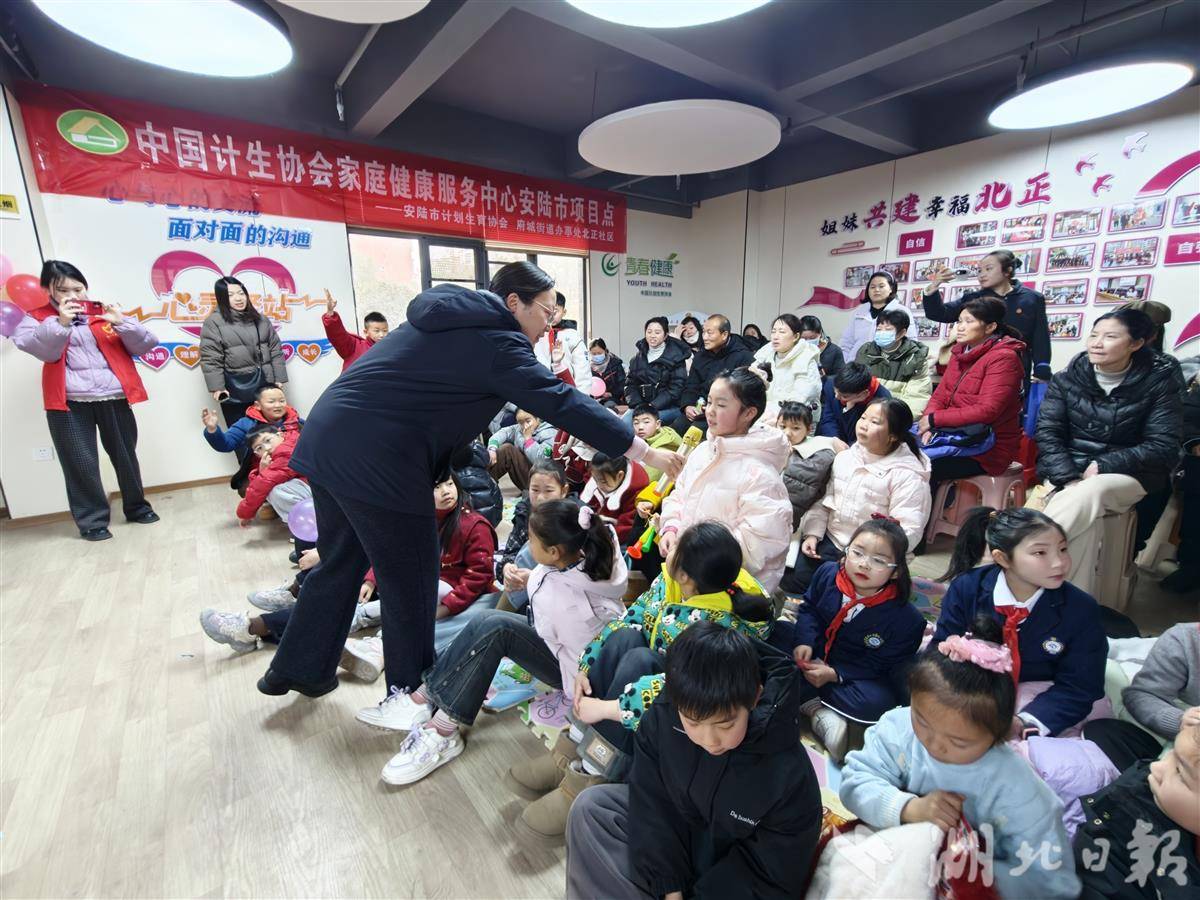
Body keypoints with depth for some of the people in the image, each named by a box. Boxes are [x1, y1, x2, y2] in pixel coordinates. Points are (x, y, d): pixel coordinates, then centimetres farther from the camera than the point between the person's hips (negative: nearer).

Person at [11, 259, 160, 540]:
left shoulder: (103, 312, 12)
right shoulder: (37, 318, 9)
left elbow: (144, 345, 3)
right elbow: (42, 350, -10)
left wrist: (121, 323, -13)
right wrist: (60, 322, -22)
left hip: (115, 399, 1)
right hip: (68, 403, -1)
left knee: (125, 455, 11)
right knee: (81, 463, 0)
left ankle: (136, 506, 28)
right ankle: (92, 520, 13)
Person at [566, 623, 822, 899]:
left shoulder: (789, 775, -31)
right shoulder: (661, 721, -23)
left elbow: (774, 876, -18)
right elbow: (652, 801, -11)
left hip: (734, 878, -3)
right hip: (675, 839, 3)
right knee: (592, 807, -10)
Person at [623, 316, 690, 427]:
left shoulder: (675, 356, -2)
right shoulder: (638, 357, 12)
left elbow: (675, 389, -9)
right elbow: (630, 384, 8)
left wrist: (653, 406, -17)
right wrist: (638, 405, -10)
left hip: (669, 408, -4)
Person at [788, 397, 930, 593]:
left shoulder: (908, 475, -12)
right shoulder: (844, 458, 7)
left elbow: (908, 531, -18)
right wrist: (812, 534, -3)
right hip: (829, 539, 5)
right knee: (788, 580, -10)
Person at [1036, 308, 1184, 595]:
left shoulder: (1160, 380, 1)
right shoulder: (1067, 378, 4)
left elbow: (1163, 448, -4)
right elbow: (1047, 434, -4)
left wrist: (1101, 466, -17)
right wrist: (1069, 479, -20)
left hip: (1128, 475, -1)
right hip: (1068, 471, 1)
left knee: (1090, 493, -37)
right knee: (1084, 524, -32)